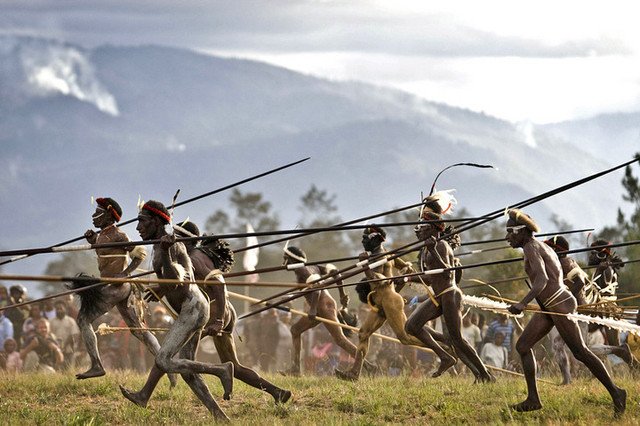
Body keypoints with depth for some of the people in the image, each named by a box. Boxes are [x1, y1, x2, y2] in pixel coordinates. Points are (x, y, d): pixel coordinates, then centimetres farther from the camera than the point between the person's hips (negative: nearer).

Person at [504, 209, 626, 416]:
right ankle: (533, 399, 4)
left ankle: (615, 392, 2)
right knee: (522, 346, 5)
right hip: (548, 307, 10)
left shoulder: (531, 248, -14)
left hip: (559, 305, -10)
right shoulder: (541, 247, 16)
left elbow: (542, 279, -28)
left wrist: (523, 303, -39)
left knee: (580, 352, -6)